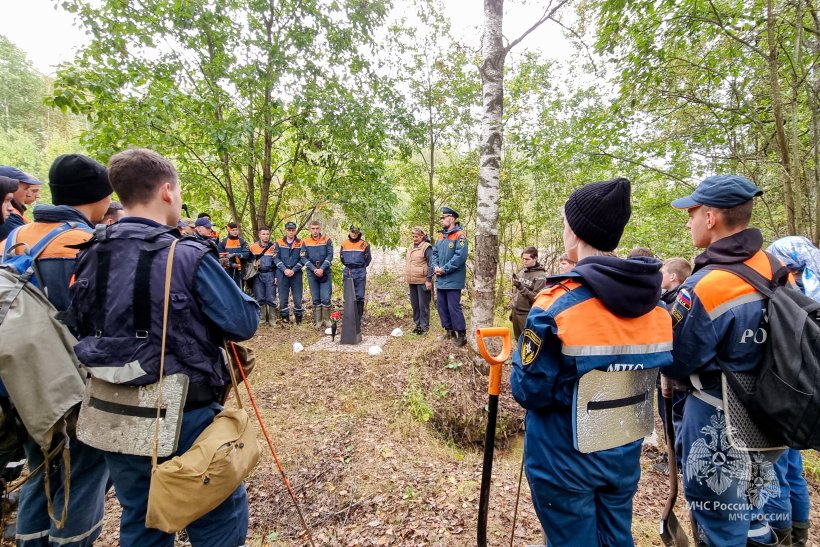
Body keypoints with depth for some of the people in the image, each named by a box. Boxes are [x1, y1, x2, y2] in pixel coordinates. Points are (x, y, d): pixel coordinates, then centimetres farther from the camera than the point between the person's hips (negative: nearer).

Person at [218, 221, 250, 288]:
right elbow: (221, 257, -1)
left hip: (239, 269, 1)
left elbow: (246, 254, -8)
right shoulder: (223, 242, 3)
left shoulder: (242, 242, 5)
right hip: (227, 269, -1)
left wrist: (235, 255, -22)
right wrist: (231, 263, -16)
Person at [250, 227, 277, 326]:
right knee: (260, 298, 5)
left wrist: (276, 276, -2)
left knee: (271, 298, -1)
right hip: (258, 275, 2)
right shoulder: (253, 247, 4)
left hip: (270, 274, -2)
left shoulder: (274, 247, 0)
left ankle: (272, 320, 6)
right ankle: (261, 319, 13)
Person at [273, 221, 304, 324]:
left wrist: (293, 270, -12)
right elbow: (276, 258, 1)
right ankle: (285, 317, 15)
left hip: (296, 274, -1)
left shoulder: (300, 243, 5)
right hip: (282, 274, 1)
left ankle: (298, 317, 13)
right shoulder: (279, 243, 7)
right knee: (283, 297, 4)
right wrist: (284, 269, -12)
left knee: (298, 297, 0)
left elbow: (302, 259, -1)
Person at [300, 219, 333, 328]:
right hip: (312, 273, 1)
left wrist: (322, 269, -15)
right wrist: (314, 269, -13)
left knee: (326, 298, -4)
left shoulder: (327, 240, 2)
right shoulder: (305, 242, 5)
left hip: (325, 272, -1)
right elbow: (304, 258, -1)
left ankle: (326, 319, 9)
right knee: (316, 299, 7)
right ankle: (318, 321, 15)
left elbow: (330, 256, -5)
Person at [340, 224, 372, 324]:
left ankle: (359, 317, 8)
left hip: (360, 273, -3)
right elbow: (342, 258, 18)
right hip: (347, 272, 3)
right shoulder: (344, 244, 6)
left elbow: (367, 259, 4)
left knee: (359, 296, 0)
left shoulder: (364, 244, -3)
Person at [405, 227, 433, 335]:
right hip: (412, 281, 8)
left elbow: (431, 264, -13)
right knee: (414, 304, 13)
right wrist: (407, 276, 20)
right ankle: (417, 324, 25)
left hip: (422, 281, -8)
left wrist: (429, 279, -17)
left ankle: (424, 326, 9)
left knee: (423, 305, -1)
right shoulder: (411, 247, 15)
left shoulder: (426, 247, -9)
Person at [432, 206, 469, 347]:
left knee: (454, 307, -7)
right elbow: (435, 253, 15)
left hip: (453, 279, -8)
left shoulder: (460, 235, -12)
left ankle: (462, 335, 4)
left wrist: (444, 269, -18)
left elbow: (460, 256, -21)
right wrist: (435, 266, -4)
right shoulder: (441, 235, 14)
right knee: (441, 306, 13)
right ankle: (449, 330, 26)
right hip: (440, 279, 8)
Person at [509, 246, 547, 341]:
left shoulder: (540, 276, -12)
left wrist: (522, 287, -27)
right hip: (516, 312, 7)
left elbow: (537, 298, -19)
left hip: (527, 314, -7)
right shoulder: (522, 272, 9)